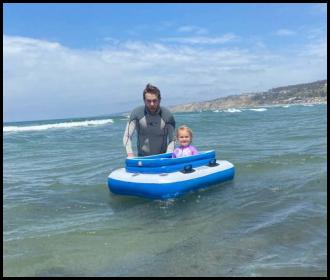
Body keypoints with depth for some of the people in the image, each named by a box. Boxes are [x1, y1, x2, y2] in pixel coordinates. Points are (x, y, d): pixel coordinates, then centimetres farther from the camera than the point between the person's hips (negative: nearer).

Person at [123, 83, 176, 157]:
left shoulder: (167, 115, -9)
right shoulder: (137, 113, -9)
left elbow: (171, 140, -5)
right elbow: (127, 136, -9)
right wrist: (130, 153, -23)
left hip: (162, 157, 0)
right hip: (142, 157, 0)